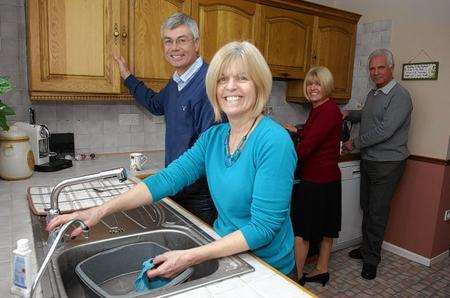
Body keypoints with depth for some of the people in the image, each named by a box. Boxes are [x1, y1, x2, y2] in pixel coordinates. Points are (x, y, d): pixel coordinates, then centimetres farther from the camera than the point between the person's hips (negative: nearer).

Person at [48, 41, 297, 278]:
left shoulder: (274, 142, -23)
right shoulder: (213, 137, -2)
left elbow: (263, 226, -24)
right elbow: (167, 179, -8)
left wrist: (190, 258, -27)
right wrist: (101, 211, -17)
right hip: (224, 252, 5)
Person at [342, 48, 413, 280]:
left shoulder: (400, 96, -15)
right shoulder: (373, 94, 12)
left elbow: (384, 131, -23)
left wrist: (355, 144, -13)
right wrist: (348, 114, 12)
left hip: (387, 163, -8)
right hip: (368, 160, 8)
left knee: (377, 212, 0)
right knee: (367, 208, 17)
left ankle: (371, 259, 15)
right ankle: (367, 248, 33)